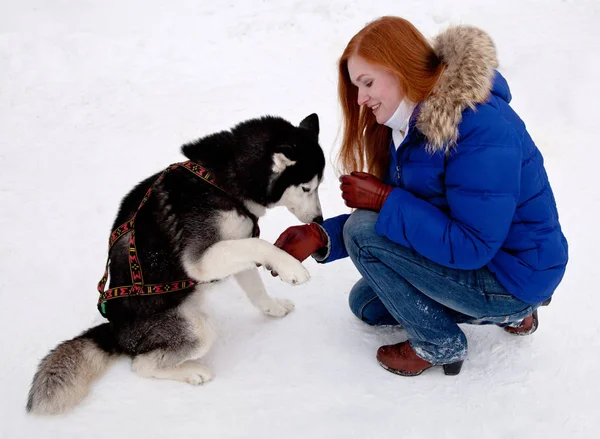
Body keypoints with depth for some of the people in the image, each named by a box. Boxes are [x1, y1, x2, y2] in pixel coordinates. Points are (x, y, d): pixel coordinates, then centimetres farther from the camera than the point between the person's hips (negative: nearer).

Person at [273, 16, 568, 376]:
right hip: (475, 257, 10)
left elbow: (471, 246, -31)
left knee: (363, 230, -18)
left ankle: (439, 344, 1)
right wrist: (321, 237, -12)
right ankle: (510, 313, 18)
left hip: (514, 276, -10)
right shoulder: (412, 124, 1)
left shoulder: (482, 128, -29)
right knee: (366, 304, 19)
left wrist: (386, 200, -26)